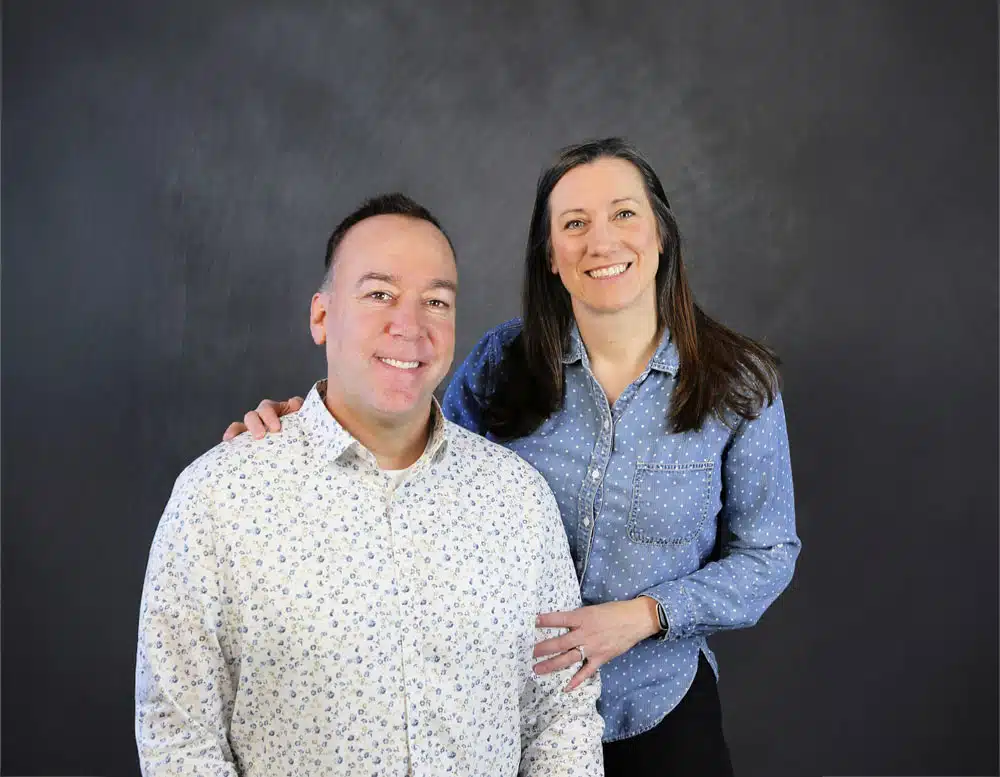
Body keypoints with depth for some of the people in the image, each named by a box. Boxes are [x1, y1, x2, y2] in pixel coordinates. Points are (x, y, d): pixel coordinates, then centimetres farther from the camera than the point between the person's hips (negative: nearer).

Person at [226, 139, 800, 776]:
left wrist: (642, 615, -18)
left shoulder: (739, 383, -10)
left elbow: (768, 555, -4)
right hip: (504, 696, 1)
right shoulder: (503, 362, -7)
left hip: (659, 707, -1)